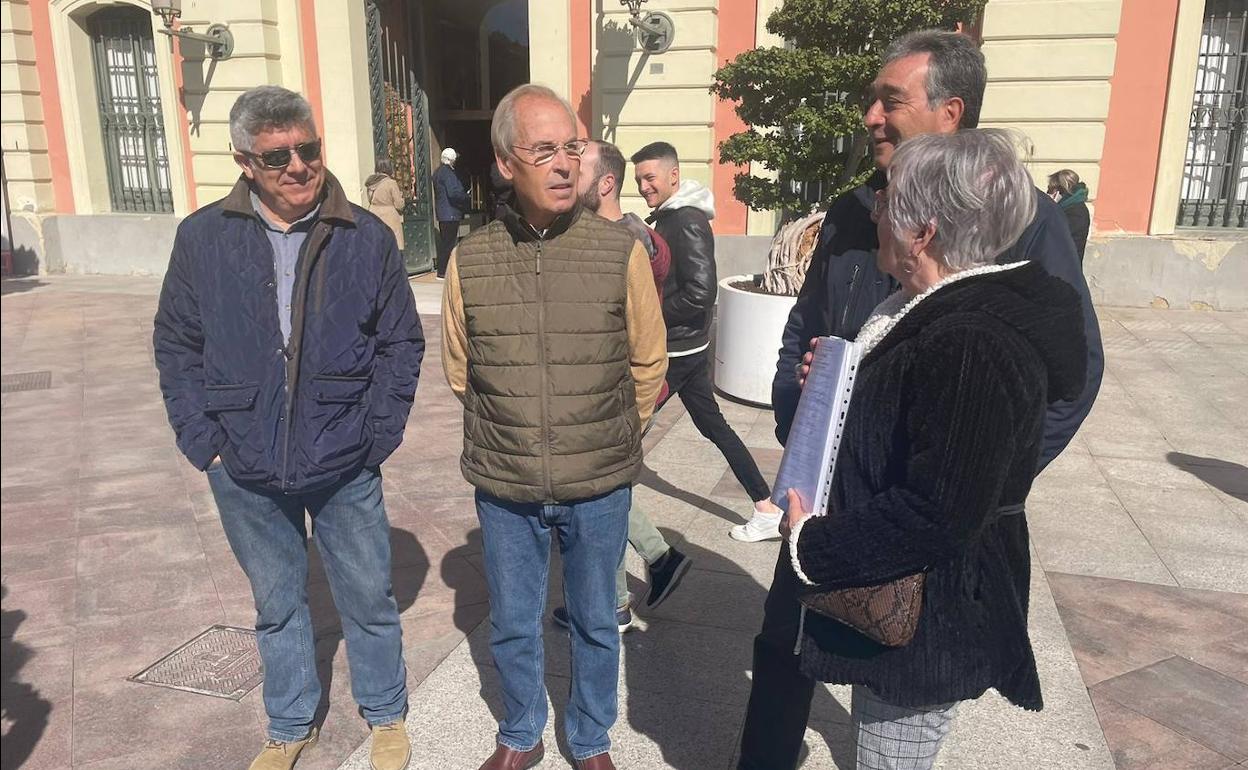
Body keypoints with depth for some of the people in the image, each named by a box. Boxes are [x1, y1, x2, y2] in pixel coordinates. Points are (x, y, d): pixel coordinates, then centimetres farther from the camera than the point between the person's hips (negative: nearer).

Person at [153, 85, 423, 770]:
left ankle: (386, 715, 37)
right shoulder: (202, 237, -3)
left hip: (345, 471, -1)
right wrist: (204, 443, -2)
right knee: (277, 606, 19)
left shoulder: (368, 238, -6)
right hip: (245, 477, 2)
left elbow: (401, 343, 0)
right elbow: (176, 346, 5)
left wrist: (376, 437, -5)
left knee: (368, 599, 13)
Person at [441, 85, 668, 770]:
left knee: (595, 624, 18)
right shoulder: (470, 261, -6)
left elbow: (647, 366, 1)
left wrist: (605, 441, 9)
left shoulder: (622, 251, -11)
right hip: (504, 488, 1)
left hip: (598, 489, -1)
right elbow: (460, 370, 8)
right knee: (512, 626, 19)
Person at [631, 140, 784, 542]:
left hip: (676, 350, -10)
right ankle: (768, 510, 20)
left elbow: (700, 295, -25)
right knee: (713, 424, 14)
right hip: (688, 347, 10)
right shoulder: (670, 216, 11)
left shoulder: (688, 223, -19)